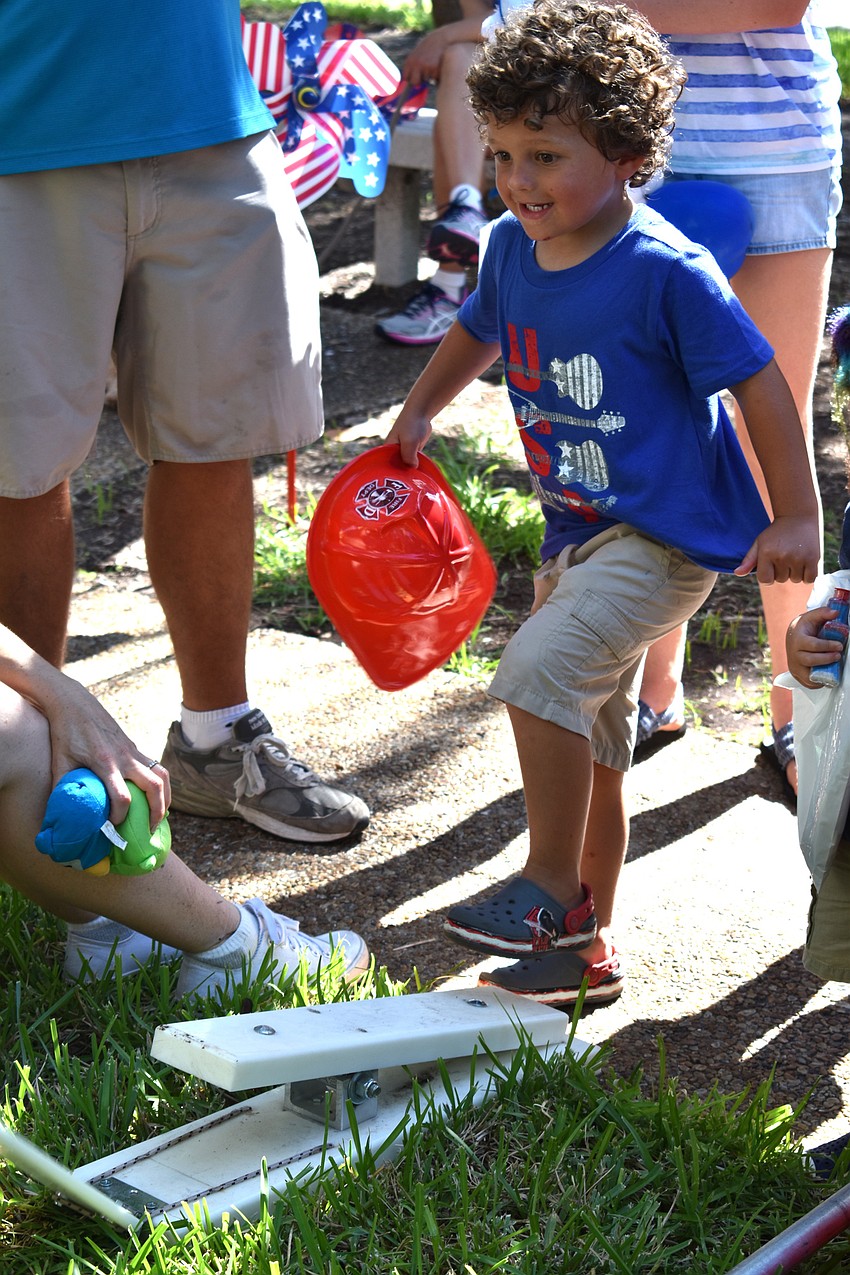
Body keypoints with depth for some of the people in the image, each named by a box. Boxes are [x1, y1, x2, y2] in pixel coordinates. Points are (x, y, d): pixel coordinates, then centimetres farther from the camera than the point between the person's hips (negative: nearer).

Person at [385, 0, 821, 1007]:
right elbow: (479, 329, 24)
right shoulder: (512, 250, 1)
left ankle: (553, 890, -8)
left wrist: (796, 518, -15)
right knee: (590, 747, 14)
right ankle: (586, 947, 27)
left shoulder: (666, 272, -19)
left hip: (668, 536, -8)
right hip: (576, 534, 8)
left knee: (539, 673, -25)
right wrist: (417, 413, 17)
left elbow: (759, 384, -14)